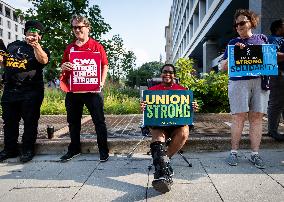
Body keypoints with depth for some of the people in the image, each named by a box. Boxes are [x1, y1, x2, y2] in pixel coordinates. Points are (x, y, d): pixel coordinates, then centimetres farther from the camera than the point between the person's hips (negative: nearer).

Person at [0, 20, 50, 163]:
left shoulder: (41, 50, 4)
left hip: (31, 92, -5)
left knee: (30, 122, 1)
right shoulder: (13, 45, 17)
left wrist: (35, 45, -29)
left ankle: (28, 150, 14)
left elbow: (44, 60, -19)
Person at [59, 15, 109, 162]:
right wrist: (64, 67, -4)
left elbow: (104, 66, -2)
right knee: (73, 121, 14)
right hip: (73, 90, 5)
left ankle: (103, 150, 13)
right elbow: (63, 66, 20)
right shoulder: (70, 48, 15)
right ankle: (74, 149, 31)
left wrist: (102, 82, -14)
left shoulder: (96, 46, 1)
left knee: (99, 121, 1)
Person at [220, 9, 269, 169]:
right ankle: (234, 152, 4)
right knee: (239, 117, -5)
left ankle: (255, 154, 8)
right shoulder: (233, 43, 14)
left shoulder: (262, 39, 18)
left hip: (261, 81, 2)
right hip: (239, 82, -1)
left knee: (257, 117, 0)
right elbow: (224, 67, 8)